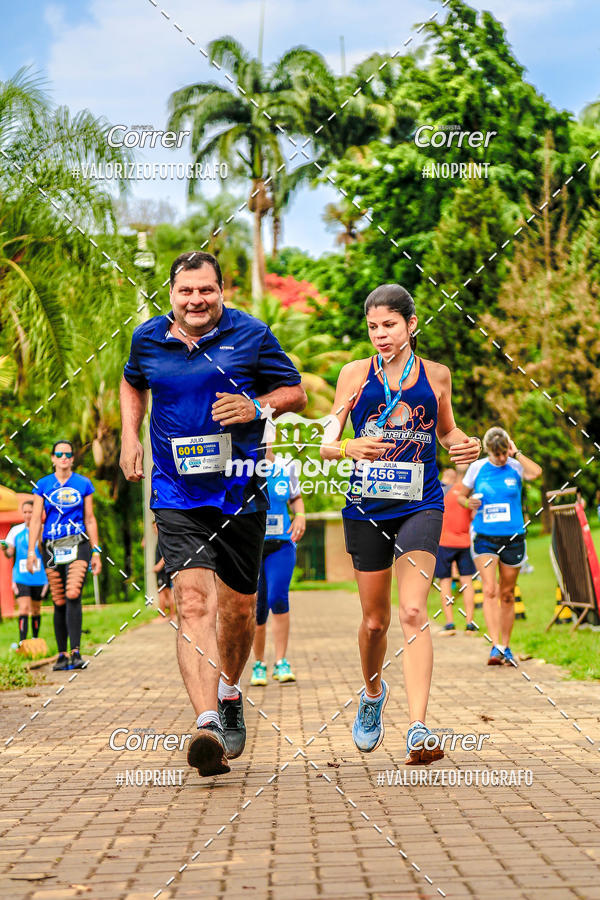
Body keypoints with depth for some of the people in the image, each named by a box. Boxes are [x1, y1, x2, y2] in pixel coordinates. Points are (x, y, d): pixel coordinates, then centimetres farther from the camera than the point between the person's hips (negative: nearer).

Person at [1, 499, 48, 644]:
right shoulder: (16, 531, 3)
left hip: (39, 577, 1)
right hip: (21, 577, -1)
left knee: (36, 610, 13)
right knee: (24, 609, -15)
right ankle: (22, 642, -20)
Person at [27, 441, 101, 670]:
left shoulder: (83, 484, 8)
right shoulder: (43, 485, 8)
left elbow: (90, 519, 11)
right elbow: (36, 519, 6)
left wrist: (96, 551, 8)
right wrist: (31, 551, -3)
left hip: (78, 545, -1)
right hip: (51, 548, 1)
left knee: (73, 596, -18)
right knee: (59, 603, 2)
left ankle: (76, 652, -23)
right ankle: (62, 655, 10)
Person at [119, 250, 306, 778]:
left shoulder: (251, 335, -1)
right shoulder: (147, 339, 5)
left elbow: (295, 393, 6)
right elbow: (133, 384, 27)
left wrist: (258, 406, -14)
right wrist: (130, 437, 13)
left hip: (241, 493, 0)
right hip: (176, 494, 0)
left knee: (238, 606, 11)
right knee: (193, 600, -18)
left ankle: (230, 694, 40)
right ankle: (208, 723, -28)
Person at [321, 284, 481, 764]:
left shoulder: (436, 374, 7)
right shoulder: (356, 374, 4)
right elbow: (326, 444, 4)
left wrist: (465, 444, -1)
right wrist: (350, 447, -18)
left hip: (420, 506, -1)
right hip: (366, 507, 1)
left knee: (413, 612, -18)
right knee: (375, 620, 10)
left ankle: (419, 730, -26)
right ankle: (373, 694, 41)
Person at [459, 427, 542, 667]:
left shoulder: (515, 467, -2)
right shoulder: (477, 468, 1)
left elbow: (536, 472, -24)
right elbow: (462, 496, 12)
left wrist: (516, 453, -14)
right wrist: (469, 503, -10)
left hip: (513, 538, 1)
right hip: (484, 538, -1)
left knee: (507, 594, 9)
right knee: (489, 591, -16)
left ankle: (505, 647, 21)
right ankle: (495, 646, -21)